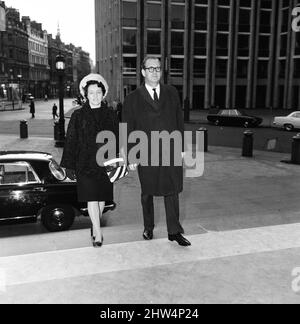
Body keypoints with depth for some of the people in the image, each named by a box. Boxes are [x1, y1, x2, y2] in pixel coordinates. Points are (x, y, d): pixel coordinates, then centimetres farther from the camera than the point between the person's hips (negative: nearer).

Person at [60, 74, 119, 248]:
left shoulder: (110, 115, 6)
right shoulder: (78, 116, 1)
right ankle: (98, 232, -2)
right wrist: (69, 166, -1)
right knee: (91, 198, -7)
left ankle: (95, 226, 30)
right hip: (85, 163, -2)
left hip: (105, 163, 2)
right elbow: (71, 141, 2)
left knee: (102, 198, 10)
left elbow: (118, 139, 7)